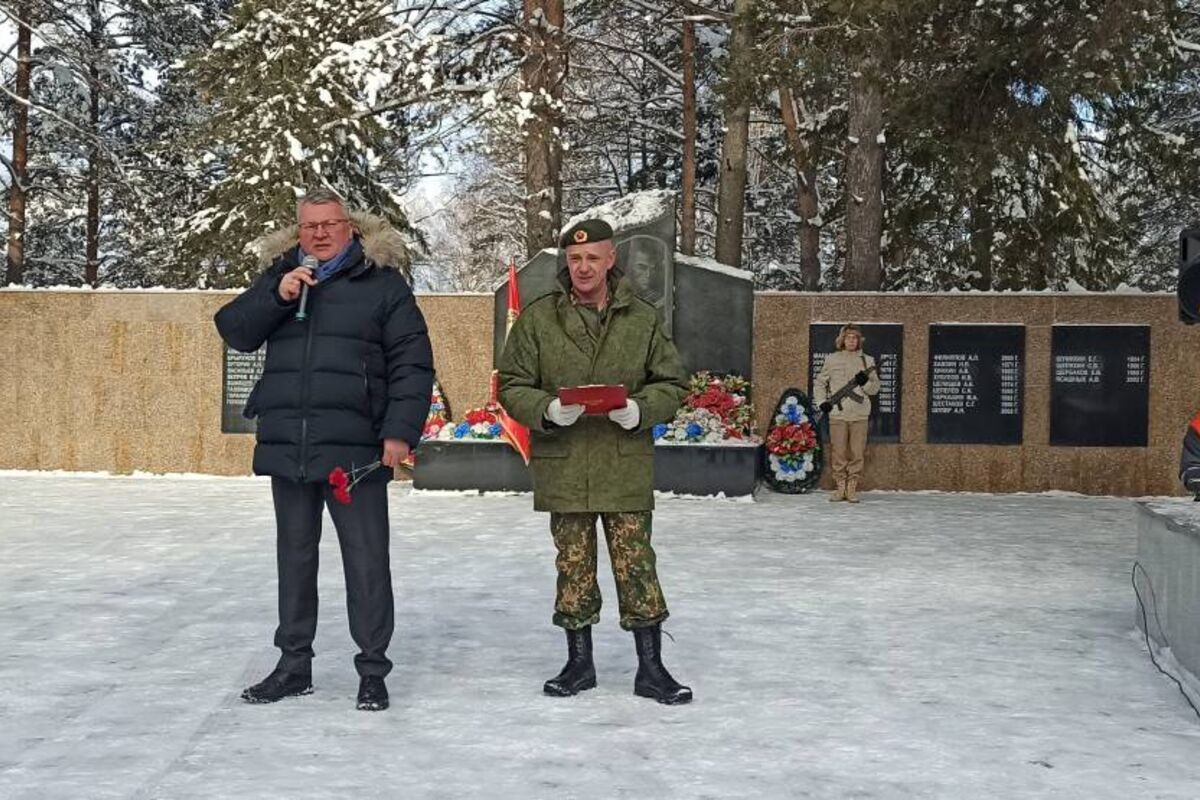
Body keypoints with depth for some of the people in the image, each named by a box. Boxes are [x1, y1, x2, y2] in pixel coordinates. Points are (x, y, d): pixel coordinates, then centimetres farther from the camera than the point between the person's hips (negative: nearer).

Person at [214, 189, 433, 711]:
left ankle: (373, 669, 10)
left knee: (366, 561, 0)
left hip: (355, 449, -4)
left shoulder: (382, 284, 1)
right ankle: (294, 665, 25)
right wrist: (276, 298, -11)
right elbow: (234, 331, 5)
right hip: (286, 447, 4)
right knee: (294, 558, 13)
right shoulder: (278, 278, 13)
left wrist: (400, 431, -12)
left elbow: (412, 364, -3)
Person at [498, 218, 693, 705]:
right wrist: (547, 409, -15)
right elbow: (512, 386, 4)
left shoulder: (642, 319, 3)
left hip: (626, 467, 0)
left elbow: (672, 384, 8)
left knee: (636, 565, 1)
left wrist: (640, 410, -12)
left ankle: (651, 668, 12)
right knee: (573, 566, 10)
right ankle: (579, 662, 25)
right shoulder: (538, 318, 2)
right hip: (562, 468, 1)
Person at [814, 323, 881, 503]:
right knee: (838, 453, 0)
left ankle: (852, 489, 6)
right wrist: (822, 402, 0)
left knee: (857, 454, -1)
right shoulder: (832, 360, 8)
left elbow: (875, 389, 9)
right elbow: (819, 383, 15)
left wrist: (865, 382, -11)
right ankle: (840, 488, 8)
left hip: (860, 415, 1)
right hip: (837, 414, -1)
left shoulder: (867, 360, 10)